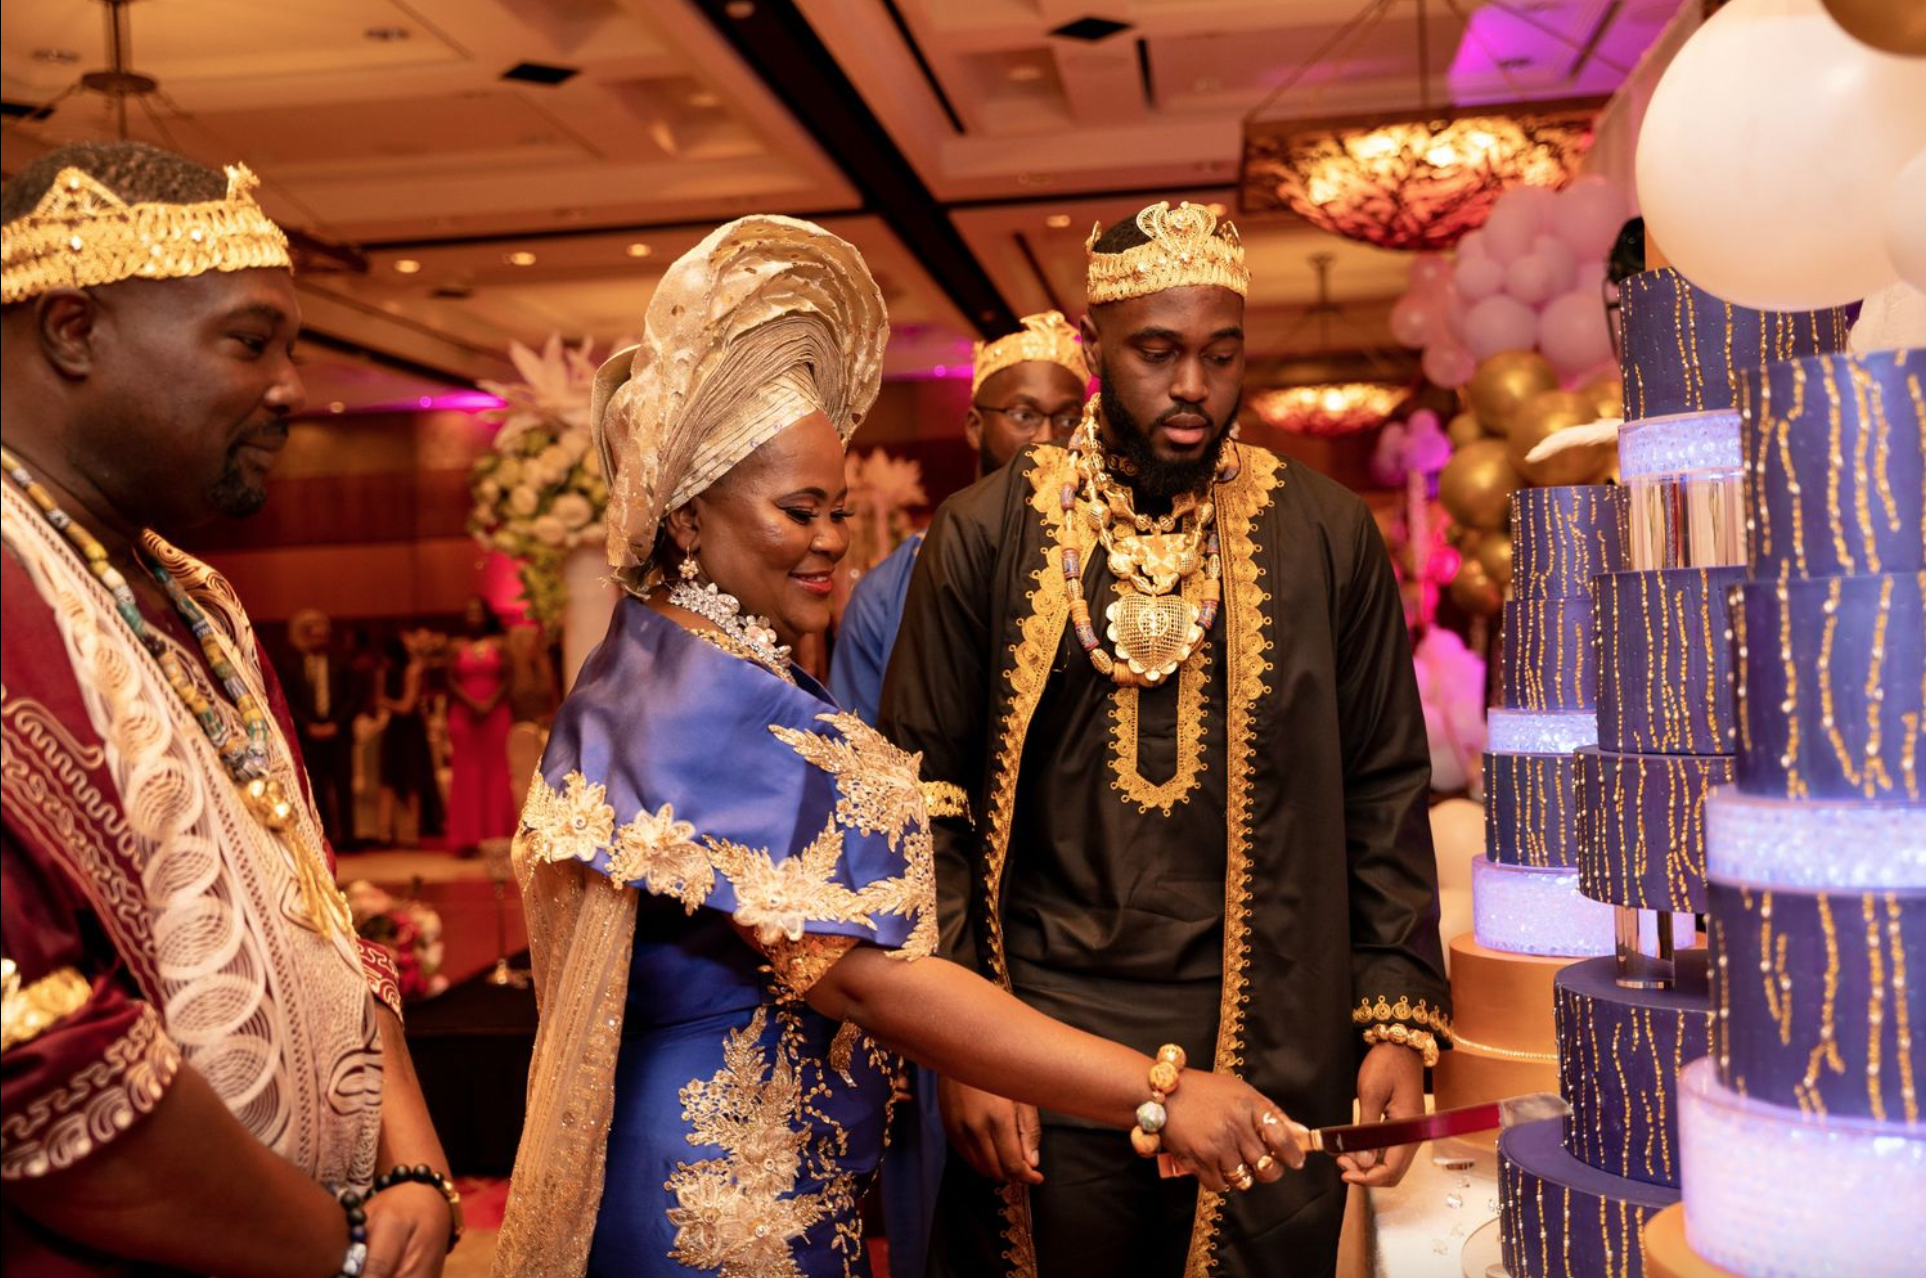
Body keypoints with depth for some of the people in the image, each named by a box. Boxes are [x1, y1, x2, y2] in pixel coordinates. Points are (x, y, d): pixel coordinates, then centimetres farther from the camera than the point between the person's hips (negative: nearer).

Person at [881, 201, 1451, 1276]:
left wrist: (1402, 1019, -3)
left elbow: (1385, 790, 4)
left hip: (1277, 1055, 1)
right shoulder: (987, 535, -2)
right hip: (1042, 1059, 0)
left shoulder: (1329, 534, 1)